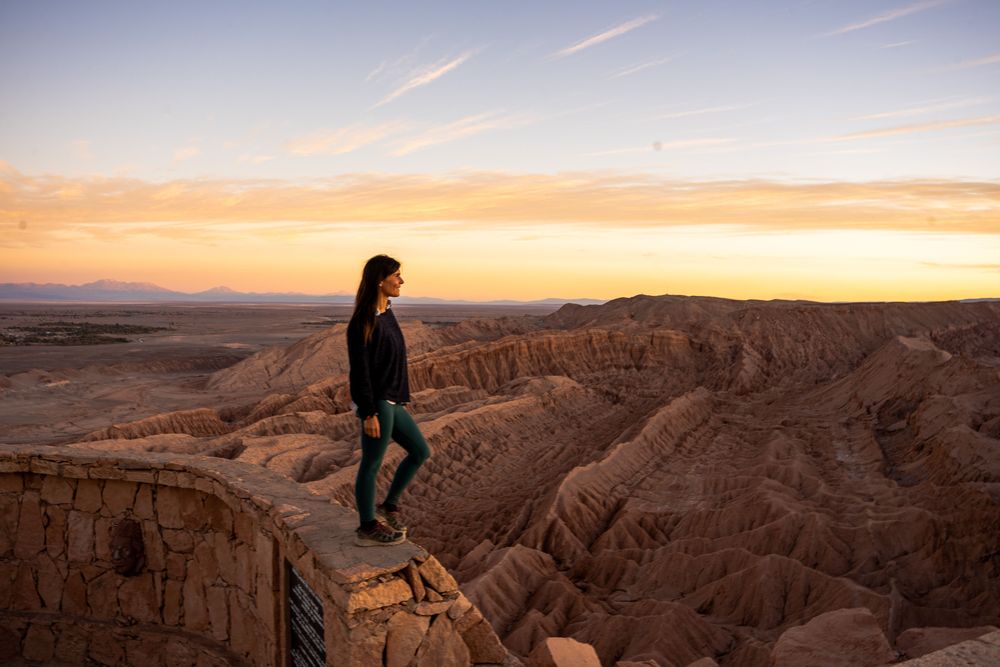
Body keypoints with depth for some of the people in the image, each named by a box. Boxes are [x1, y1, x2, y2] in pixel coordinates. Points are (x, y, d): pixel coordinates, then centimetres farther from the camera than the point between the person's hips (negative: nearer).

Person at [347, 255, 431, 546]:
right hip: (376, 403, -9)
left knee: (420, 452, 15)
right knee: (372, 464, 3)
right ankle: (367, 528, 18)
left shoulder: (387, 313, 11)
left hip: (391, 401, 9)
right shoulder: (363, 321, -17)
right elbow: (359, 370, -18)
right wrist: (369, 413, -19)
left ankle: (388, 506, 28)